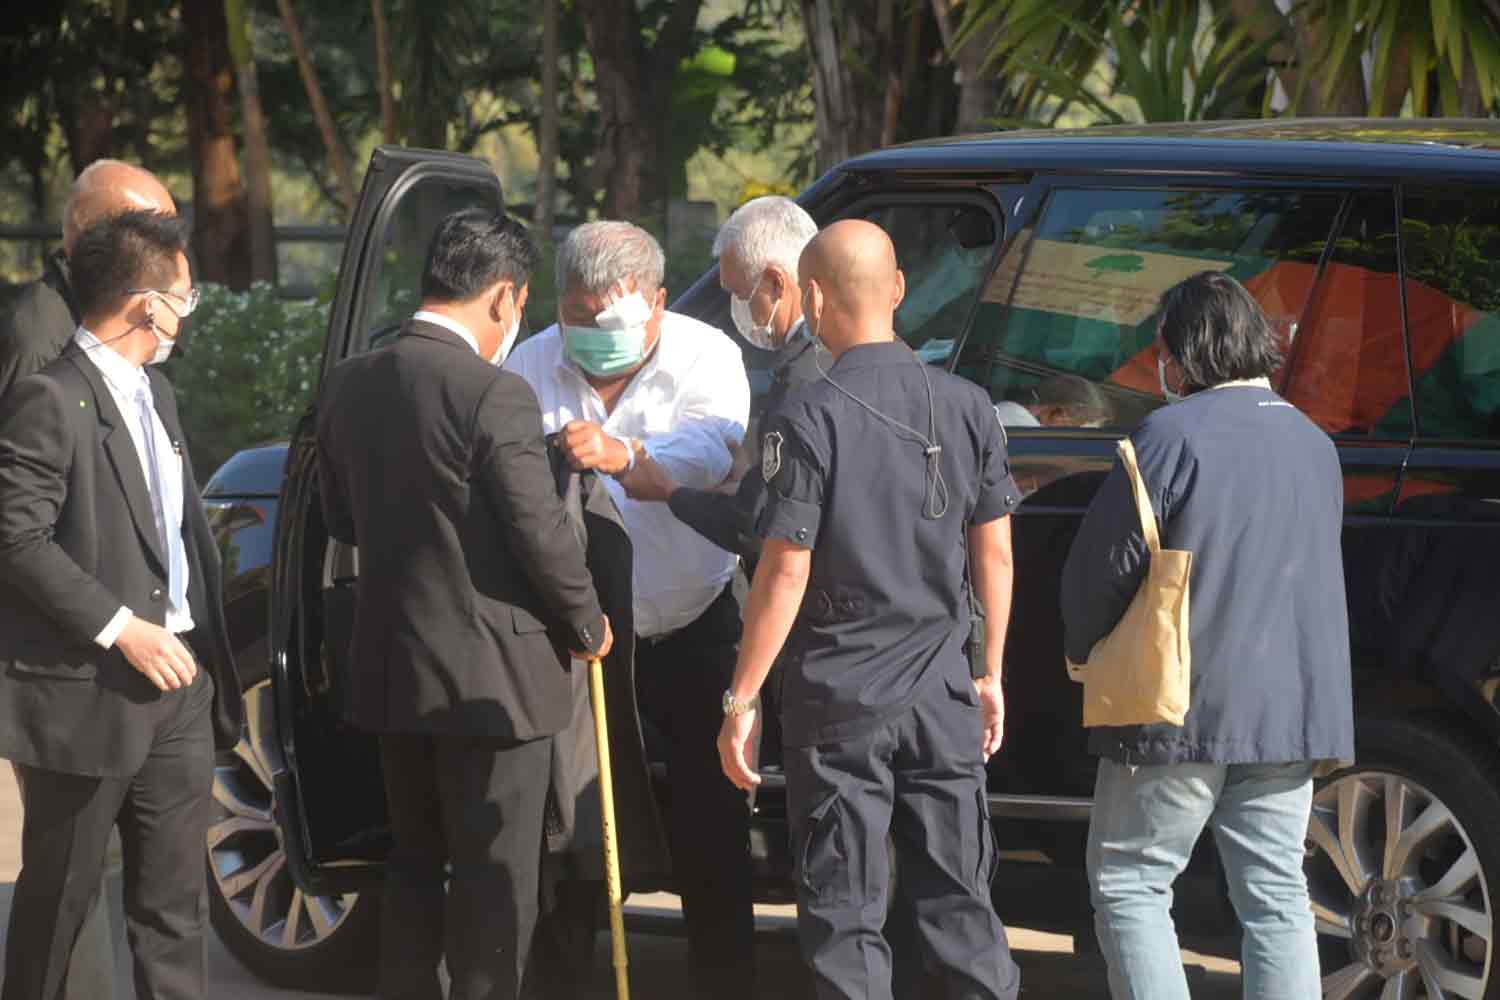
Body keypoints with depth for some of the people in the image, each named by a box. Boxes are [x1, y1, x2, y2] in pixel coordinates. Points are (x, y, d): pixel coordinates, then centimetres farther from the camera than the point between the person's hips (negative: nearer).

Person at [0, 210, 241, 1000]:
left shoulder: (154, 394, 16)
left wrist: (206, 650, 13)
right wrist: (121, 630, -20)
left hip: (177, 687, 8)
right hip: (86, 695, -8)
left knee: (175, 904, 8)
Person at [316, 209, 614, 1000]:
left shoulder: (350, 385, 2)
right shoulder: (494, 397, -19)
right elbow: (542, 531, -17)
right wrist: (588, 625, -1)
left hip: (390, 668, 7)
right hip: (490, 675, -7)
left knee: (415, 862, 19)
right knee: (495, 876, 3)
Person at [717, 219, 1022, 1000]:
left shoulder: (809, 419, -13)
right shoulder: (967, 408, 2)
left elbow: (785, 574, -14)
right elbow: (993, 555, 7)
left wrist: (742, 698, -8)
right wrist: (991, 674, 17)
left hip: (838, 699, -4)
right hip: (942, 693, 4)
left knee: (845, 915, 3)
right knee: (958, 902, 12)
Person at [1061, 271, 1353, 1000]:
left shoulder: (1175, 435, -12)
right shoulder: (1314, 445, 11)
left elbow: (1102, 564, -12)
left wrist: (1084, 651, 8)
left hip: (1182, 713, -6)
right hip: (1292, 712, 6)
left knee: (1128, 885, 3)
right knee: (1276, 898, 9)